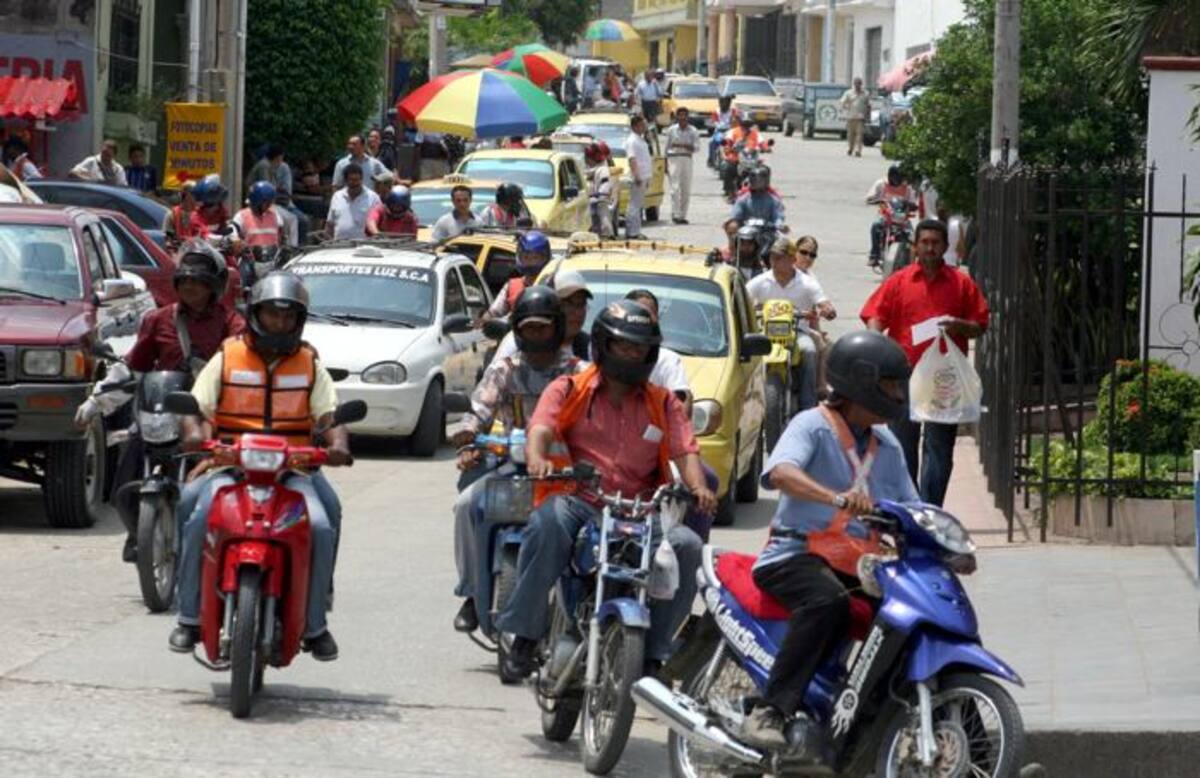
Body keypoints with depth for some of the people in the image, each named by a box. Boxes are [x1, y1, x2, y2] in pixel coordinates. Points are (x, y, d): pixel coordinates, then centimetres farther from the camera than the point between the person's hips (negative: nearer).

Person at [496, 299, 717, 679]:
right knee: (548, 520, -37)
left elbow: (685, 450, 5)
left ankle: (652, 653, -14)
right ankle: (524, 637, -31)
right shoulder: (569, 390, 11)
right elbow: (541, 428, -7)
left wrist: (698, 487, -19)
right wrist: (537, 459, -32)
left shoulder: (663, 403, 18)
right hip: (579, 503, -3)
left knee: (686, 545, -26)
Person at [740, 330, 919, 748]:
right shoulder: (812, 426, -6)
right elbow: (781, 473, -25)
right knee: (827, 601, -38)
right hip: (797, 553, -7)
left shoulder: (886, 445, 18)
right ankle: (769, 712, -37)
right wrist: (838, 498, -43)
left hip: (860, 563, 7)